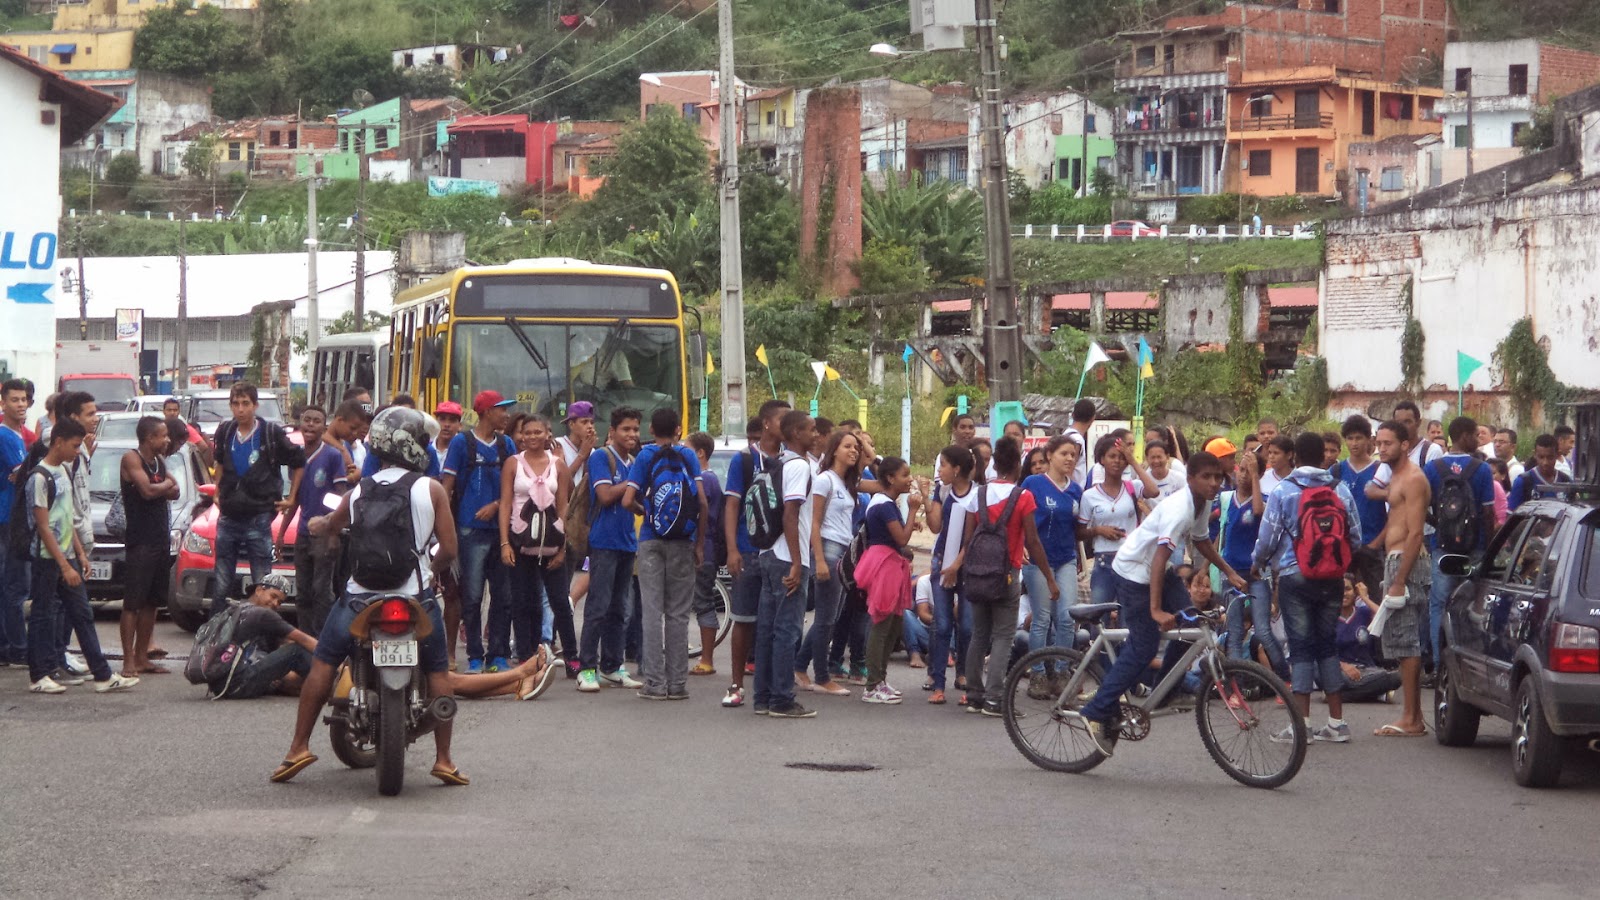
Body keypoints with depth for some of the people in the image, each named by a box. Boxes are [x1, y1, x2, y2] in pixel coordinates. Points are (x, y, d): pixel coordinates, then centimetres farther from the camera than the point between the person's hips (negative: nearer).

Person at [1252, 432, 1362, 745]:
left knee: (1301, 646, -1)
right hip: (1332, 578, 3)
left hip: (1295, 576, -3)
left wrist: (1257, 564, 15)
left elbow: (1268, 535, -5)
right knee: (1328, 645, 12)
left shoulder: (1283, 490, -7)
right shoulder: (1341, 490, 2)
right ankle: (1337, 722, 10)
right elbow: (1355, 535, 7)